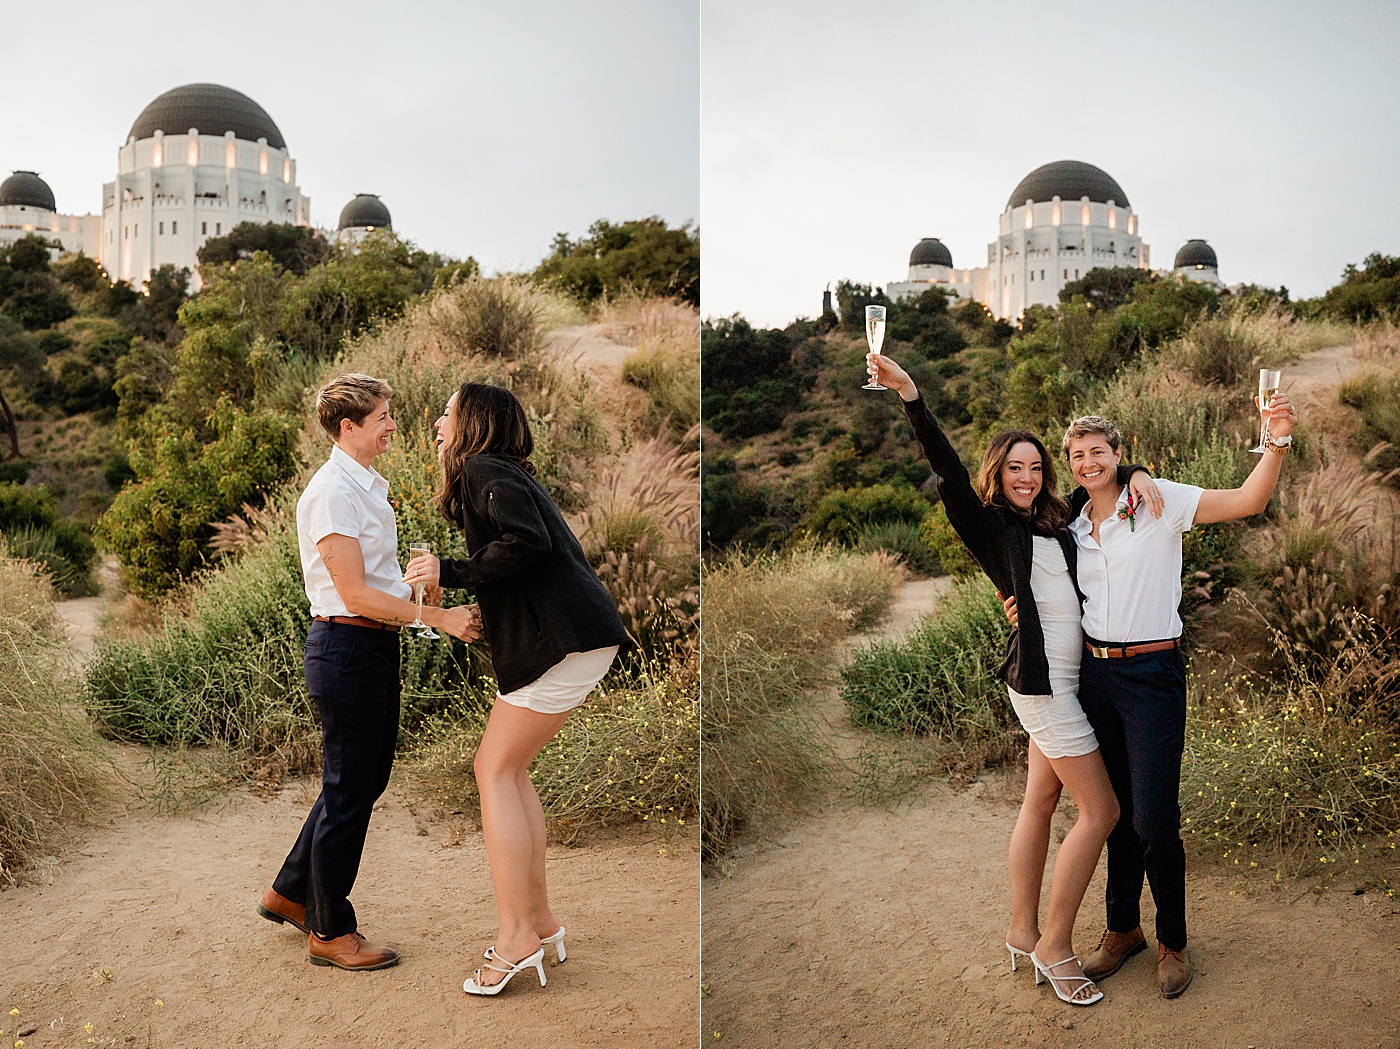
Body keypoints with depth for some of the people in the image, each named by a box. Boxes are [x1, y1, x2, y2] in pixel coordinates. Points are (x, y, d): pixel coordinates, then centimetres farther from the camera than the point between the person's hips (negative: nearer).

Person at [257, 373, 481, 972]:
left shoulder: (368, 487, 13)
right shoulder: (332, 492, -17)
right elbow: (354, 593, -22)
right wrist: (439, 617, -22)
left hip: (376, 647, 10)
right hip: (347, 648, -10)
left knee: (367, 777, 19)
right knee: (350, 788, 2)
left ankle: (290, 893, 35)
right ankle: (329, 931, 20)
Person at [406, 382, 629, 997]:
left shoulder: (485, 470, -6)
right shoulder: (505, 474, 24)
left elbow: (527, 541, -22)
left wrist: (450, 573, -12)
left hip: (561, 636, -10)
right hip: (569, 636, 10)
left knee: (496, 768, -4)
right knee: (504, 766, 13)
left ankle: (517, 936, 0)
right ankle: (539, 919, 18)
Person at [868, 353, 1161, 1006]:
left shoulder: (1055, 524, 12)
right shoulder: (990, 525, -6)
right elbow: (947, 470, -19)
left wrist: (1136, 475, 1)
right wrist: (908, 394, -29)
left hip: (1062, 677, 7)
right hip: (1040, 677, -7)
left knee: (1041, 804, 13)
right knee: (1100, 810, -4)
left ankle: (1022, 932, 24)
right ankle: (1054, 947, 6)